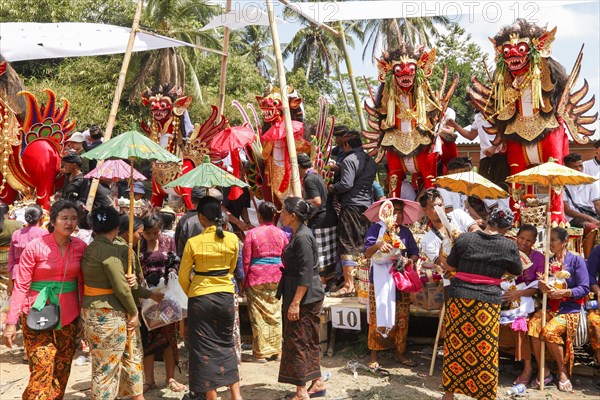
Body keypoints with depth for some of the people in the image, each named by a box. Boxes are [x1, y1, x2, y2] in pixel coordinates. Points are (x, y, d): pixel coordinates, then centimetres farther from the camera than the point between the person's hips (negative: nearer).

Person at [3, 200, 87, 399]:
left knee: (62, 370, 10)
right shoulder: (35, 247, -9)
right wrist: (11, 321, -12)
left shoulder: (80, 247, 1)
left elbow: (82, 283, 7)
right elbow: (21, 286, -8)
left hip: (68, 316, 4)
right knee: (41, 370, -6)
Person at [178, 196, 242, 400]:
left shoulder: (193, 242, -12)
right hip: (226, 296, 3)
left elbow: (183, 276, -3)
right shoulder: (232, 239, -4)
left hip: (201, 298, -3)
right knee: (226, 344, 18)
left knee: (205, 347, 9)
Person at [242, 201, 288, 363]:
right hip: (277, 277, 3)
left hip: (257, 277, -3)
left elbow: (246, 260, -4)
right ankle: (277, 351, 16)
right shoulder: (281, 233, 3)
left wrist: (245, 281, 4)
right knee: (276, 314, 10)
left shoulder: (252, 233, -5)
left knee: (258, 315, 3)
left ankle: (261, 353, 8)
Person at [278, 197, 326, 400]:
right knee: (309, 341, 17)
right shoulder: (297, 234, 12)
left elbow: (306, 274, -23)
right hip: (303, 296, 10)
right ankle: (317, 383, 28)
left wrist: (295, 302, -23)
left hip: (305, 297, -10)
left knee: (297, 341, -2)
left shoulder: (303, 237, -19)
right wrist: (293, 300, 24)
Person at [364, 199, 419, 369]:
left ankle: (400, 353, 21)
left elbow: (414, 253, 8)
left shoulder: (405, 232, 11)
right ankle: (373, 356, 8)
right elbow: (367, 253, -11)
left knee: (402, 318, 6)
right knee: (377, 317, -2)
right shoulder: (377, 228, -3)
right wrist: (378, 245, -32)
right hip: (380, 280, -4)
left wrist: (409, 260, -14)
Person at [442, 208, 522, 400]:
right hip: (488, 301, -1)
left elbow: (451, 265, 10)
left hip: (459, 297, 1)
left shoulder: (464, 238, 0)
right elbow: (517, 272, 13)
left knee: (455, 345, 11)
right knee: (484, 349, 8)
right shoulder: (509, 245, -3)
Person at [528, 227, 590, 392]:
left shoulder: (576, 260, -1)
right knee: (533, 325, -26)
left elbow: (585, 288, -7)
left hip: (570, 309, -4)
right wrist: (541, 286, -13)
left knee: (549, 331, -30)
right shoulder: (548, 261, 12)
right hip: (550, 307, 4)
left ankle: (563, 371, -7)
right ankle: (544, 372, -14)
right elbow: (542, 284, 11)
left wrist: (563, 292, -20)